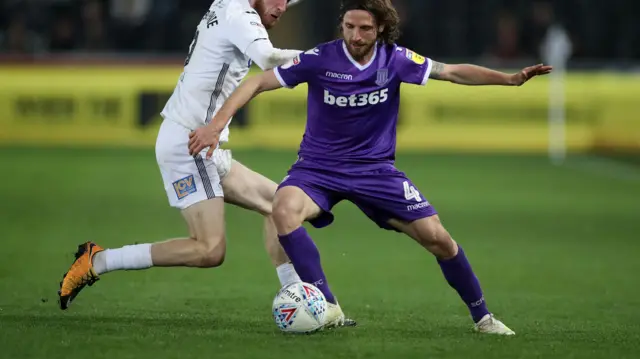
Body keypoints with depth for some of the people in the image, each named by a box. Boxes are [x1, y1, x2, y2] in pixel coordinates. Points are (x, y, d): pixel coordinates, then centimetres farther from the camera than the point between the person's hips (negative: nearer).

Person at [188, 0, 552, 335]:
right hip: (318, 168, -2)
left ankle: (482, 316, 16)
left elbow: (453, 72, -6)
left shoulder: (394, 59, -8)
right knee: (284, 209, -34)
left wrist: (510, 78, -17)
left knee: (437, 237, -6)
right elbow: (258, 82, -14)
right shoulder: (320, 59, -15)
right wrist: (216, 125, -25)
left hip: (375, 168, 2)